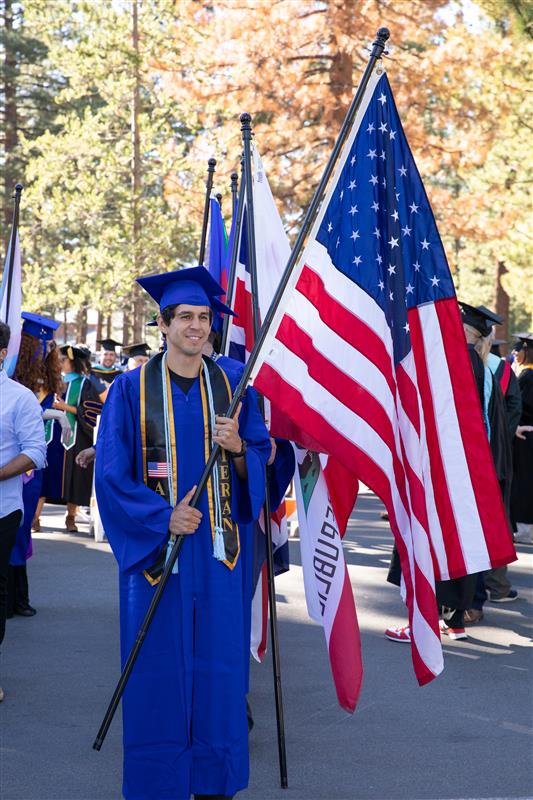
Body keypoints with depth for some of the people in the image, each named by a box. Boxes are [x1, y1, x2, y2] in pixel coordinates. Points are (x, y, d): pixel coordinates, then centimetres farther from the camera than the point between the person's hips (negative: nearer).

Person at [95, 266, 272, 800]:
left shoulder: (231, 386, 5)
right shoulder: (132, 389, -3)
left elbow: (261, 455, 8)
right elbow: (111, 472, -5)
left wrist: (238, 448, -14)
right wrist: (162, 517, -16)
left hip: (216, 546, 2)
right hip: (155, 545, -2)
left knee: (217, 661, 6)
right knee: (157, 666, 3)